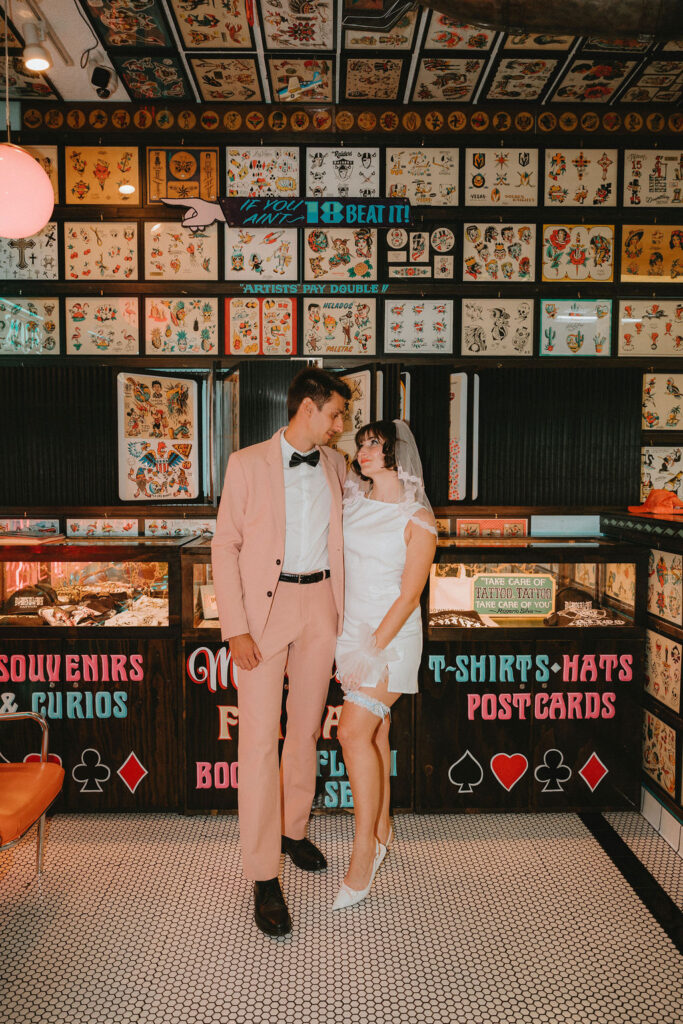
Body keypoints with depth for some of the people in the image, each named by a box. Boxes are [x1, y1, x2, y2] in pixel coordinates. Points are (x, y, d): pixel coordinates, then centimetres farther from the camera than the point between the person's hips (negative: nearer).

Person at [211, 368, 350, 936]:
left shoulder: (336, 465, 9)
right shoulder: (248, 464, -4)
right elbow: (225, 546, -6)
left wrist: (344, 612, 12)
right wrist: (236, 628, -13)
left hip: (321, 605, 5)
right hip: (265, 609, -4)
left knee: (306, 729, 16)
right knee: (259, 740, -4)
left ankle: (293, 828, 37)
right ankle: (264, 876, 9)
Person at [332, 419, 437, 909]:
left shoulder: (417, 518, -9)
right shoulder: (353, 503, 8)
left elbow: (409, 595, -12)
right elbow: (336, 563, 14)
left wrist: (374, 647, -17)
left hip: (392, 634, -5)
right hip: (353, 629, 6)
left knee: (355, 731, -14)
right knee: (374, 732, 13)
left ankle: (363, 853, -2)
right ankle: (382, 829, 29)